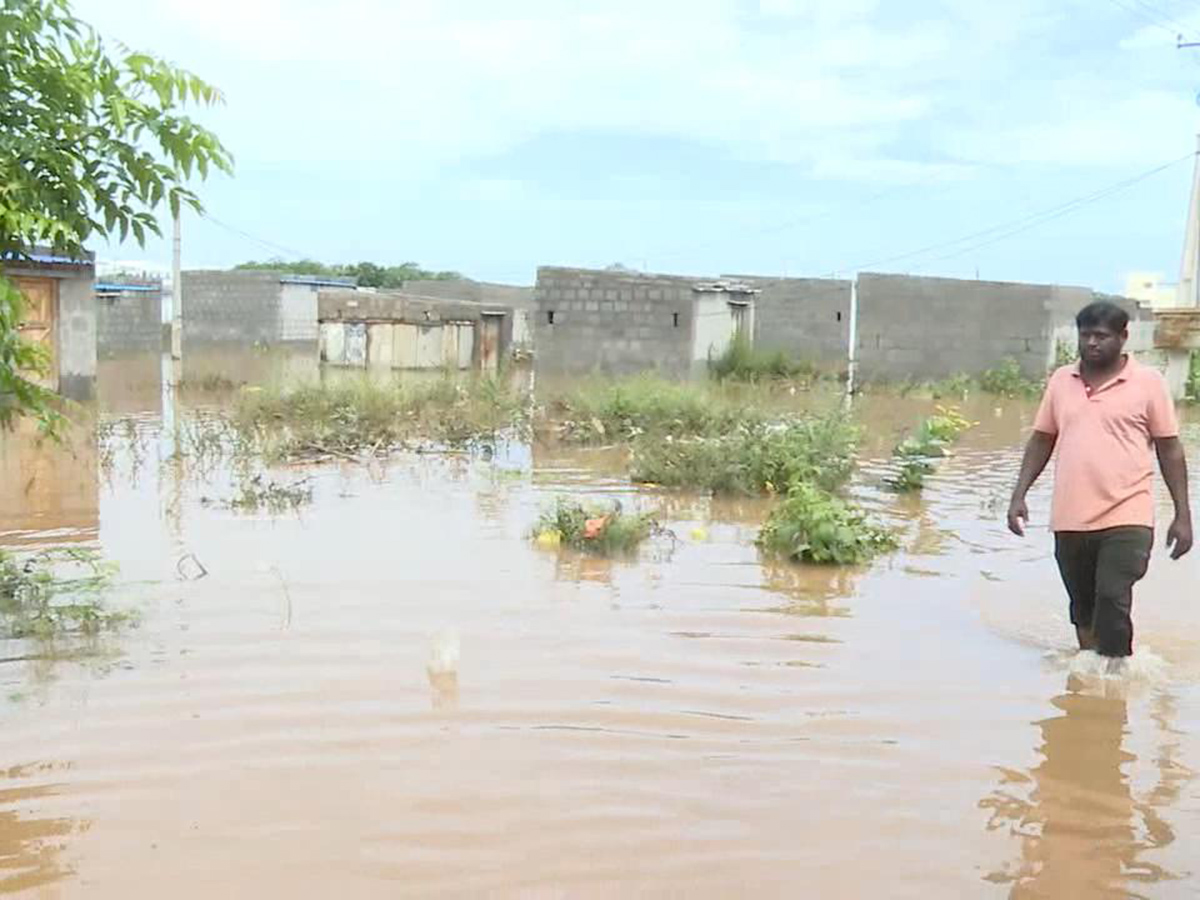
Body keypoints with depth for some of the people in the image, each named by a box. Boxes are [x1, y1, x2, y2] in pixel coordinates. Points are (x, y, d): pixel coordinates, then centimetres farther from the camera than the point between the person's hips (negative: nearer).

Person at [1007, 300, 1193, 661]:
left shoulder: (1148, 382, -2)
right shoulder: (1060, 380, 7)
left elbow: (1170, 449, 1)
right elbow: (1042, 440, 12)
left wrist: (1182, 515, -2)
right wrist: (1019, 495, 3)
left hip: (1126, 519, -4)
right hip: (1070, 521, 4)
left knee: (1113, 601, -14)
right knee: (1083, 608, 15)